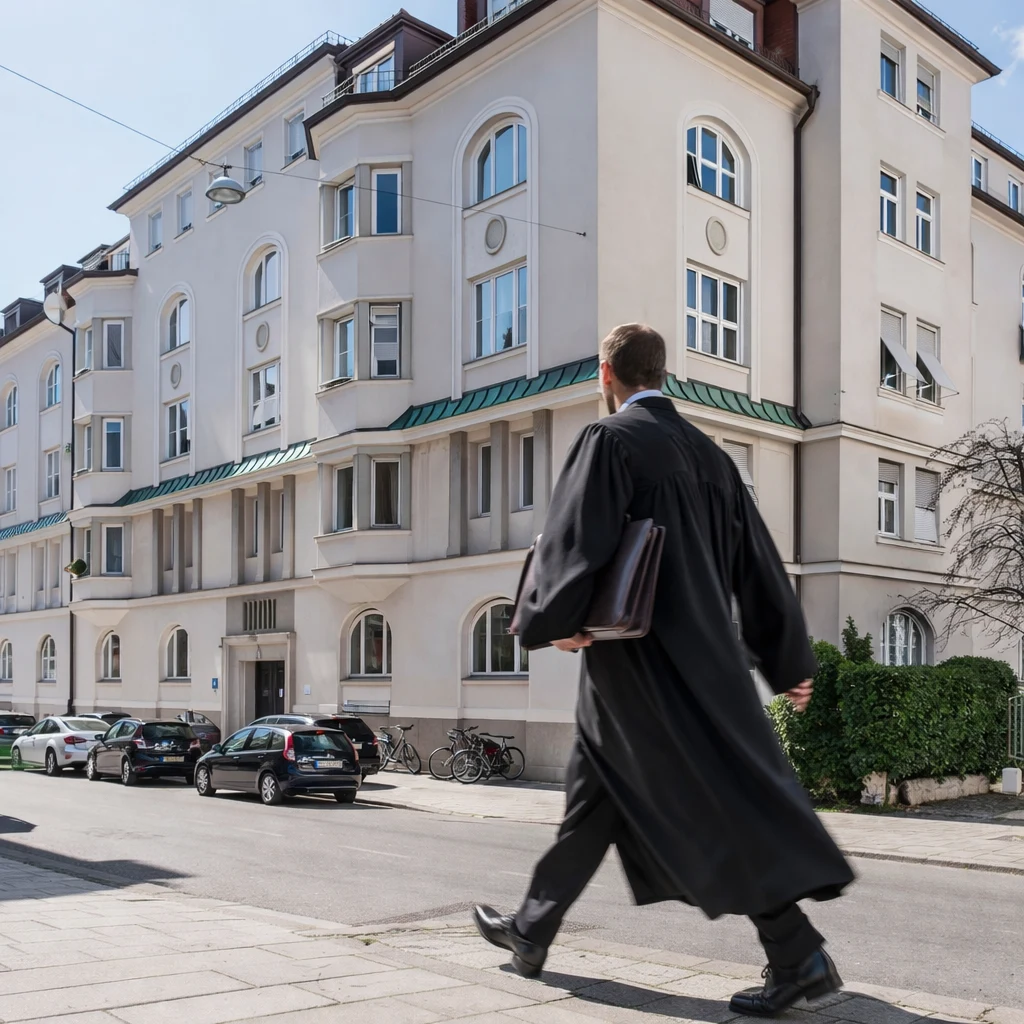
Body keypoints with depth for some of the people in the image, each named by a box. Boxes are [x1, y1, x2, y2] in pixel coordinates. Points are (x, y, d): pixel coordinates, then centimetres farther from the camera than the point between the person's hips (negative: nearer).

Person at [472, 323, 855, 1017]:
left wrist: (551, 623, -5)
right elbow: (759, 565, 13)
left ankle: (798, 956, -2)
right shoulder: (707, 452, 11)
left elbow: (574, 541, -21)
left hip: (640, 666, -8)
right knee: (595, 797, 15)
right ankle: (532, 932, 26)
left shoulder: (609, 441, -10)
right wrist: (791, 663, 18)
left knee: (714, 800, -3)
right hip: (703, 656, 8)